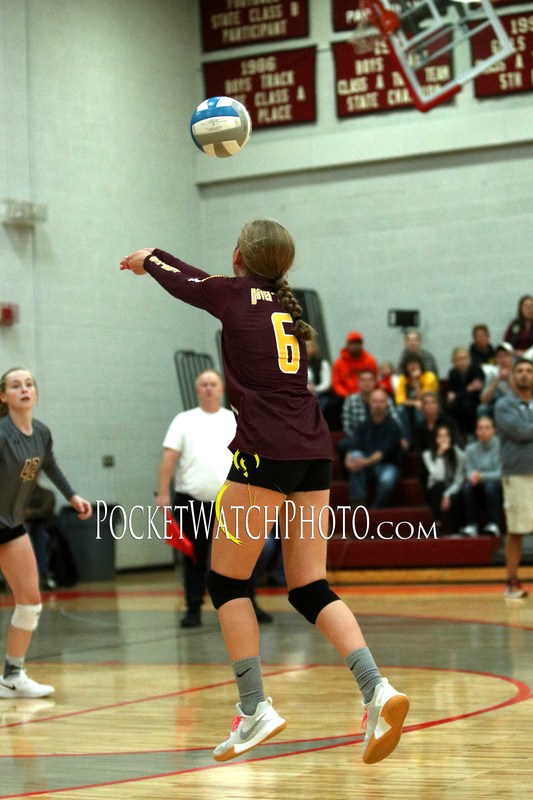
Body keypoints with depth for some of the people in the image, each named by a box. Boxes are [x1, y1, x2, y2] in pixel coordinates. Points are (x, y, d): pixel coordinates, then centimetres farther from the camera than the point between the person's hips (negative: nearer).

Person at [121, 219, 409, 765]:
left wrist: (147, 259, 44)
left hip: (266, 450, -6)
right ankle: (376, 689, -10)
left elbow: (183, 281, 22)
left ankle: (254, 709, 0)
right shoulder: (289, 304, 19)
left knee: (226, 580, 6)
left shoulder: (234, 292, 3)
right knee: (308, 587, 8)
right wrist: (155, 261, 52)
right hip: (315, 450, 7)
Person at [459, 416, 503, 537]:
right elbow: (470, 472, 0)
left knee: (490, 486, -35)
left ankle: (494, 525, -31)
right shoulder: (471, 449, 3)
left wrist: (482, 476, -27)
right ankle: (471, 525, -28)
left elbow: (501, 473, -12)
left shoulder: (500, 446, -9)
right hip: (479, 492, 3)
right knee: (467, 486, -28)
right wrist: (473, 477, -25)